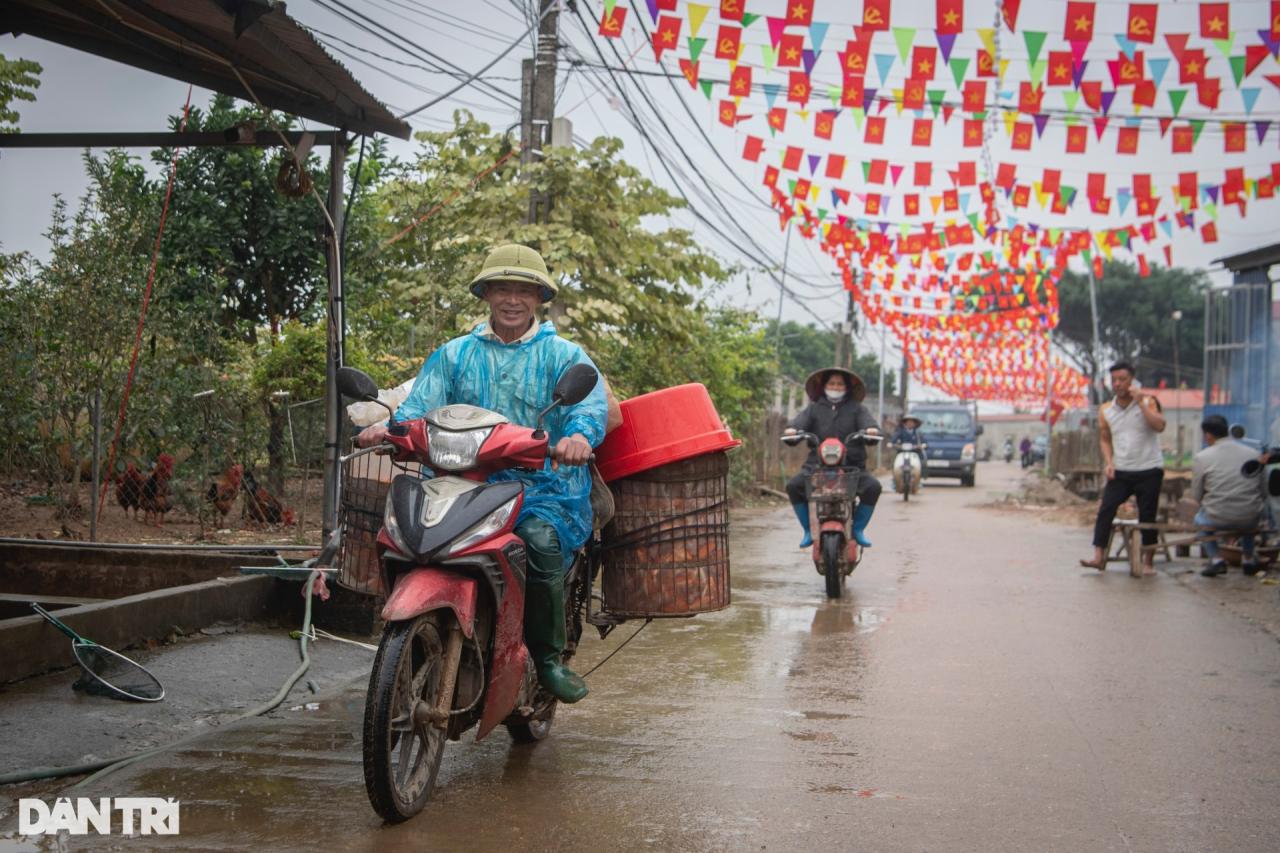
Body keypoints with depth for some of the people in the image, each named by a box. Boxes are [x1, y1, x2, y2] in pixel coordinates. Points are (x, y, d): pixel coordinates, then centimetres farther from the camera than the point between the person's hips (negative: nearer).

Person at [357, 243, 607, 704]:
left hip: (545, 483, -2)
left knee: (540, 541, -33)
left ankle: (548, 657, -12)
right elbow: (422, 403, 4)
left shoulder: (564, 355, 11)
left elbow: (591, 402, -8)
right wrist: (390, 427, -20)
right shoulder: (454, 354, 20)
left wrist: (579, 434, -33)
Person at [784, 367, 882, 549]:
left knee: (873, 487, -24)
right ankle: (809, 530, -6)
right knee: (793, 486, -21)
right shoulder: (814, 408, 16)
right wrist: (792, 429, -23)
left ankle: (858, 529, -5)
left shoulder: (857, 408, 14)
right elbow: (801, 421, 0)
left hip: (851, 466, -1)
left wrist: (871, 430, -27)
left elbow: (868, 421, -3)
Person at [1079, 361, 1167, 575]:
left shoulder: (1147, 402, -2)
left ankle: (1148, 562, 11)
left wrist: (1140, 402, -18)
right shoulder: (1106, 411, 7)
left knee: (1147, 516, 1)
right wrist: (1108, 463, 2)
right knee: (1105, 509, -12)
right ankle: (1099, 556, -12)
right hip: (1120, 471, 3)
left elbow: (1159, 426, -18)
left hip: (1149, 470, -3)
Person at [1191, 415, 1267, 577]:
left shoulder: (1202, 458, -5)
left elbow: (1196, 497, 0)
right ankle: (1248, 559, 37)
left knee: (1200, 518, 32)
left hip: (1218, 520, -3)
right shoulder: (1253, 454, 3)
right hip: (1250, 521, 3)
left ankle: (1216, 558, 13)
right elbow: (1263, 491, 7)